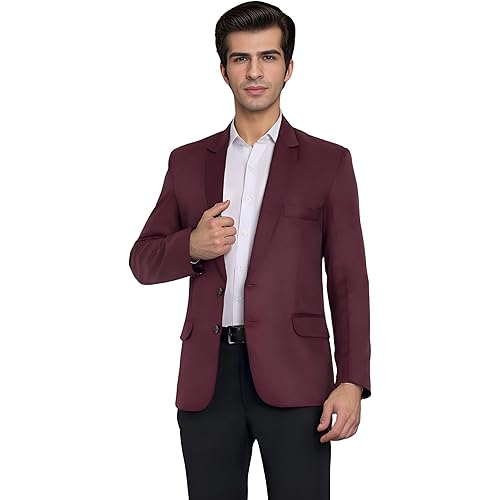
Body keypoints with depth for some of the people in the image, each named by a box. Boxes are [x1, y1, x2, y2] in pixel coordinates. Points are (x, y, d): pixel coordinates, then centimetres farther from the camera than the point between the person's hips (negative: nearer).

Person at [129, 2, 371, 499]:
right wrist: (192, 246, -7)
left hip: (293, 374, -2)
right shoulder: (188, 161, 13)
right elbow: (143, 261, 15)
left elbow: (348, 281, 3)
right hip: (207, 375, 3)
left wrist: (352, 382, -6)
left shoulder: (328, 162, 6)